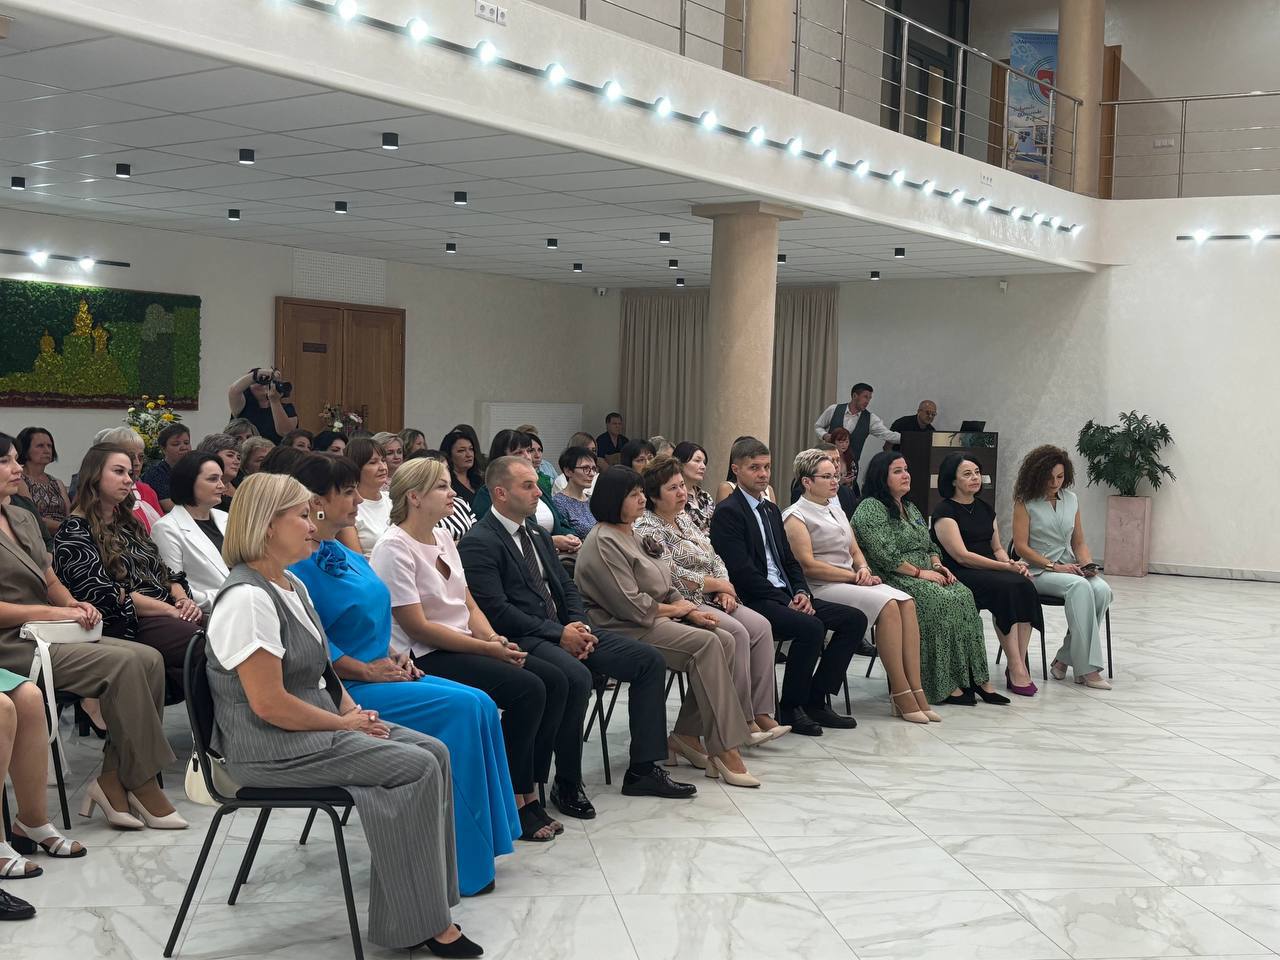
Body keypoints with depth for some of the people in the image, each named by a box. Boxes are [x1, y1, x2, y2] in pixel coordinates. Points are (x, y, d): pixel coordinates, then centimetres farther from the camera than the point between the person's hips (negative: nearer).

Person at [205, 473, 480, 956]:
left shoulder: (293, 586, 12)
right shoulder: (248, 599, -20)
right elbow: (269, 704, -23)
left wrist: (353, 709, 3)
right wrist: (344, 724, -13)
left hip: (319, 726, 10)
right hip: (271, 747, -10)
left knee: (433, 752, -4)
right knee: (418, 768, -17)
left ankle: (428, 911, -3)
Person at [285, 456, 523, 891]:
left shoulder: (345, 555, 14)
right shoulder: (300, 564, -15)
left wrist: (394, 656, 5)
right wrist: (367, 670, -17)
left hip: (379, 674, 9)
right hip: (343, 690, -9)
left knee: (479, 705, -7)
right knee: (461, 708, -20)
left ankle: (479, 837, -2)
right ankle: (461, 861, -11)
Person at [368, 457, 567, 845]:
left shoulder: (443, 539, 13)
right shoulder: (394, 548, -14)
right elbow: (417, 627, -18)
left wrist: (494, 638, -6)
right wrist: (487, 649, -16)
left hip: (464, 646, 9)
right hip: (424, 658, -9)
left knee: (554, 681, -6)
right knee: (528, 689, -23)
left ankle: (527, 792, -1)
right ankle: (513, 800, -8)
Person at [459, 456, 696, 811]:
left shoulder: (538, 535, 18)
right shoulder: (478, 544, -10)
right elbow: (496, 611, -17)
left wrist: (578, 627, -2)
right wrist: (558, 634, -18)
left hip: (564, 629, 9)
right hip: (521, 639, -9)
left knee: (649, 661, -2)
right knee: (576, 676, -36)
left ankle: (643, 769, 3)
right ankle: (567, 783, -18)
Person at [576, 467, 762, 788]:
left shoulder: (632, 537, 19)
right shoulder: (603, 543, -12)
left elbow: (663, 588, 19)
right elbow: (630, 605, -19)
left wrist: (691, 610, 1)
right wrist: (676, 609, -6)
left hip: (653, 618, 10)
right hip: (624, 629, -10)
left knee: (724, 640, -10)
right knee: (706, 644, -25)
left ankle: (687, 735, -7)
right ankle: (723, 748, -22)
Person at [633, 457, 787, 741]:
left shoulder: (685, 519, 18)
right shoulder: (648, 529, -10)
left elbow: (714, 558, 19)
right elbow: (673, 576, -18)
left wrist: (724, 589, -1)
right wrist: (717, 584, -8)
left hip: (709, 599, 9)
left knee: (760, 626, -12)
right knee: (737, 633, -26)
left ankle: (761, 712, -14)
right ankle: (742, 720, -20)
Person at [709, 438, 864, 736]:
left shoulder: (771, 509, 20)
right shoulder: (727, 512, -8)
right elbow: (742, 571, -16)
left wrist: (802, 593, -1)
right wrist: (786, 601, -16)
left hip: (787, 597, 9)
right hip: (754, 601, -9)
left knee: (854, 619, -3)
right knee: (811, 627, -32)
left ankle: (815, 700, 0)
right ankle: (789, 708, -13)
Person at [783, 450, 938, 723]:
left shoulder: (836, 510, 23)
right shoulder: (796, 516, -3)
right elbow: (808, 565, -13)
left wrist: (863, 569, 0)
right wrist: (855, 577, -13)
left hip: (852, 582, 8)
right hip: (821, 588, -7)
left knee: (907, 602, -19)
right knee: (887, 605, -28)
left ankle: (915, 690, -24)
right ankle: (901, 696, -25)